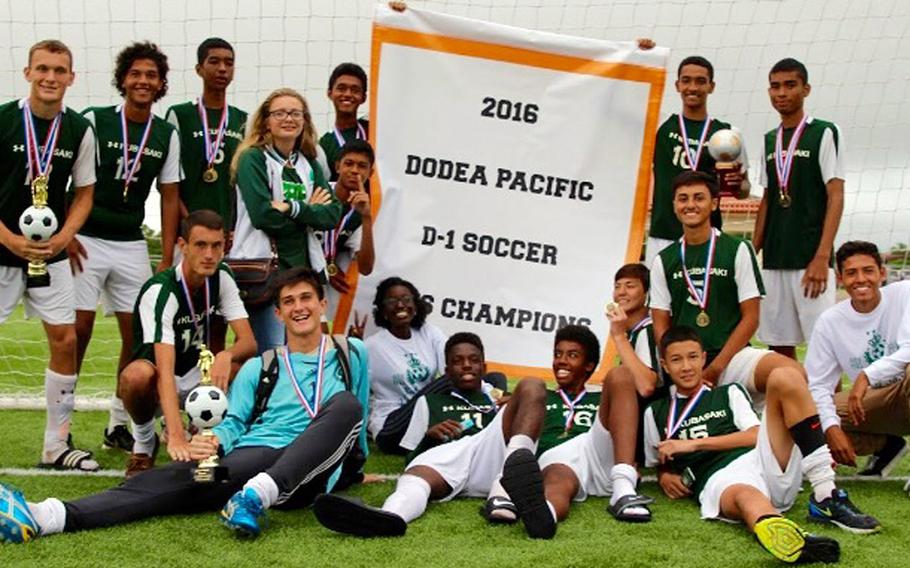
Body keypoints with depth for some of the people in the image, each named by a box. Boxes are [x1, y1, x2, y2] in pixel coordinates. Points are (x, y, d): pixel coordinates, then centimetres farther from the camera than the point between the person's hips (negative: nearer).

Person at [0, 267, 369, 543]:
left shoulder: (351, 354, 22)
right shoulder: (257, 368, 26)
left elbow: (356, 416, 28)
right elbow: (234, 421, 14)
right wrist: (214, 441, -7)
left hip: (306, 472, -2)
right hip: (250, 458, 2)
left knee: (346, 403, -32)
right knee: (175, 479, -28)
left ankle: (259, 493, -49)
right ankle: (47, 517, -48)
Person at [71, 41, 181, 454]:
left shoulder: (167, 135, 6)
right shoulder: (94, 121, -4)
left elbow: (169, 197, 10)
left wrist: (167, 259, 5)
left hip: (132, 245, 4)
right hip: (87, 240, -4)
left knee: (139, 334, 3)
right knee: (77, 330, -4)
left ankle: (118, 425, 17)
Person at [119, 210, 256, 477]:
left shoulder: (221, 278, -8)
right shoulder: (160, 291, -27)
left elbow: (249, 342, -12)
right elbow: (165, 370, -38)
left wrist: (226, 355, -37)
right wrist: (175, 436, -49)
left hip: (196, 379, 5)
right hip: (158, 384, -5)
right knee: (137, 375, -39)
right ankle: (144, 442, -6)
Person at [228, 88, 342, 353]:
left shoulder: (310, 165, 15)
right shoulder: (252, 159, -2)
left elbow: (332, 215, 3)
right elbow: (262, 214, -15)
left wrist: (292, 208, -13)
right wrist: (310, 210, -4)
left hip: (304, 266, 6)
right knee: (273, 351, -12)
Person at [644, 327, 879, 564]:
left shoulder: (729, 393, 25)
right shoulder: (656, 413, 26)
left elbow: (756, 435, 9)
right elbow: (660, 465, 32)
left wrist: (694, 444, 2)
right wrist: (665, 478, 7)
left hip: (760, 459, 3)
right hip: (721, 479, -3)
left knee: (782, 378, -18)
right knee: (745, 496, -42)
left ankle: (825, 496, -28)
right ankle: (790, 538, -83)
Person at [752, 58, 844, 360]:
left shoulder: (823, 133, -2)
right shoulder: (770, 139, 15)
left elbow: (836, 197, -8)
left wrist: (822, 257, -17)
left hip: (810, 259, -6)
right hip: (774, 261, 6)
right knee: (779, 345, 8)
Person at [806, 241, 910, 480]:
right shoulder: (830, 321, -4)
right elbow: (817, 385, -5)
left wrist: (866, 376, -33)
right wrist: (832, 428, -22)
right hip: (874, 403, 4)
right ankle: (886, 445, 8)